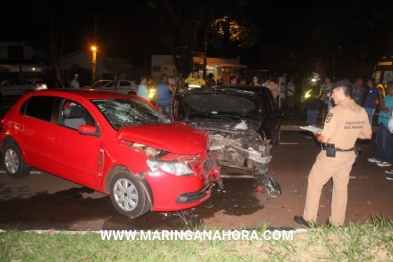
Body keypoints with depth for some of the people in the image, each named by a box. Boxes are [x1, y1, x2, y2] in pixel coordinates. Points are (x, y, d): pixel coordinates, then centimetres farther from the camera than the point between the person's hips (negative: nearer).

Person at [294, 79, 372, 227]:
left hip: (331, 155, -7)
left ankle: (309, 219, 19)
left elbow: (324, 138, -22)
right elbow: (368, 135, 12)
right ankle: (337, 223, 28)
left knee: (314, 183, 10)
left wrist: (316, 134, -1)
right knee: (341, 187, 17)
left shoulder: (337, 111, -21)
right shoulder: (362, 112, 0)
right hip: (348, 155, 7)